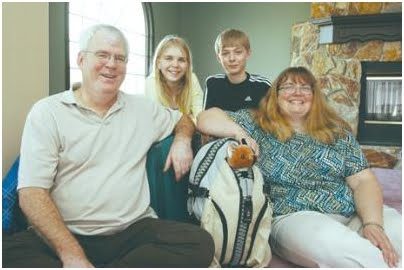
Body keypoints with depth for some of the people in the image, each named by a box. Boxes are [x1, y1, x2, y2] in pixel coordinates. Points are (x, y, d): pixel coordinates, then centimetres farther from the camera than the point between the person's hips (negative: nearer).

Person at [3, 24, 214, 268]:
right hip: (65, 236, -3)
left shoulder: (143, 108, 14)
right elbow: (32, 193, -7)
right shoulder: (47, 112, 1)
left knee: (200, 243, -25)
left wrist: (182, 140, 6)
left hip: (135, 229, 4)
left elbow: (183, 119, 32)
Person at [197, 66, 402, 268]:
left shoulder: (337, 130, 13)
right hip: (293, 217, -2)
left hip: (354, 214, 3)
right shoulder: (257, 124, 8)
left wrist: (373, 223, -13)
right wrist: (239, 132, -15)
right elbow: (206, 118, 3)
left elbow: (363, 180, 5)